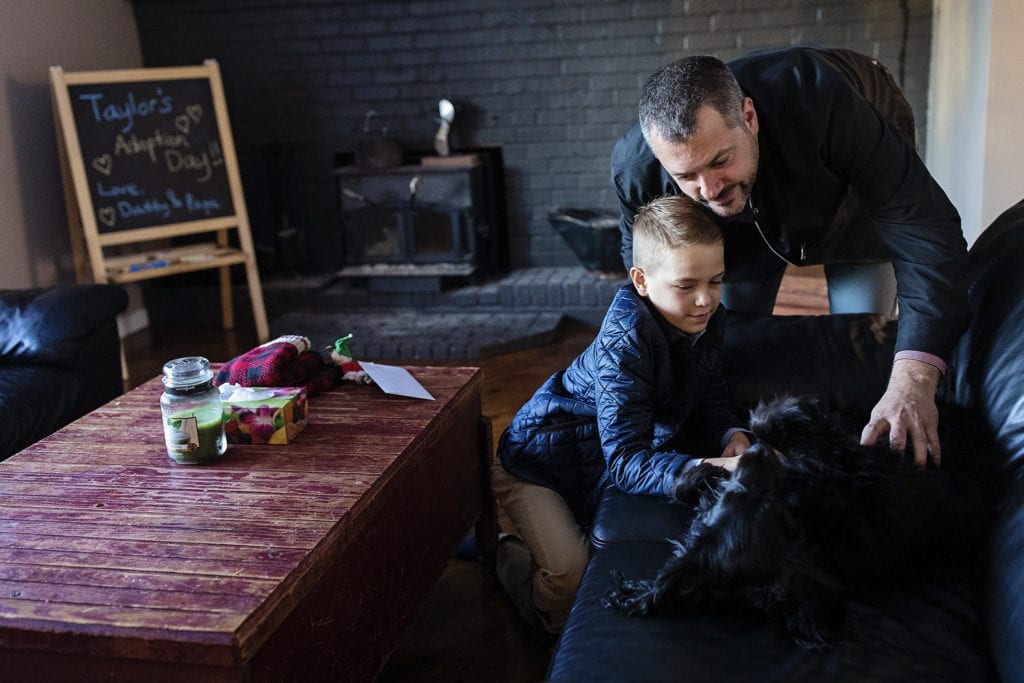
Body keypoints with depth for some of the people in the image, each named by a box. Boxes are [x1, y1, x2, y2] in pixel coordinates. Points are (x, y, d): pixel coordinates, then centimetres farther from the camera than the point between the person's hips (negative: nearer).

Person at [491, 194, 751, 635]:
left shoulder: (708, 319, -11)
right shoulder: (624, 343, -35)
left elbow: (710, 398, 0)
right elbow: (626, 461, -41)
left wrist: (733, 437, -24)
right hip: (537, 463, -7)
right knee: (571, 576, -19)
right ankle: (505, 556, 13)